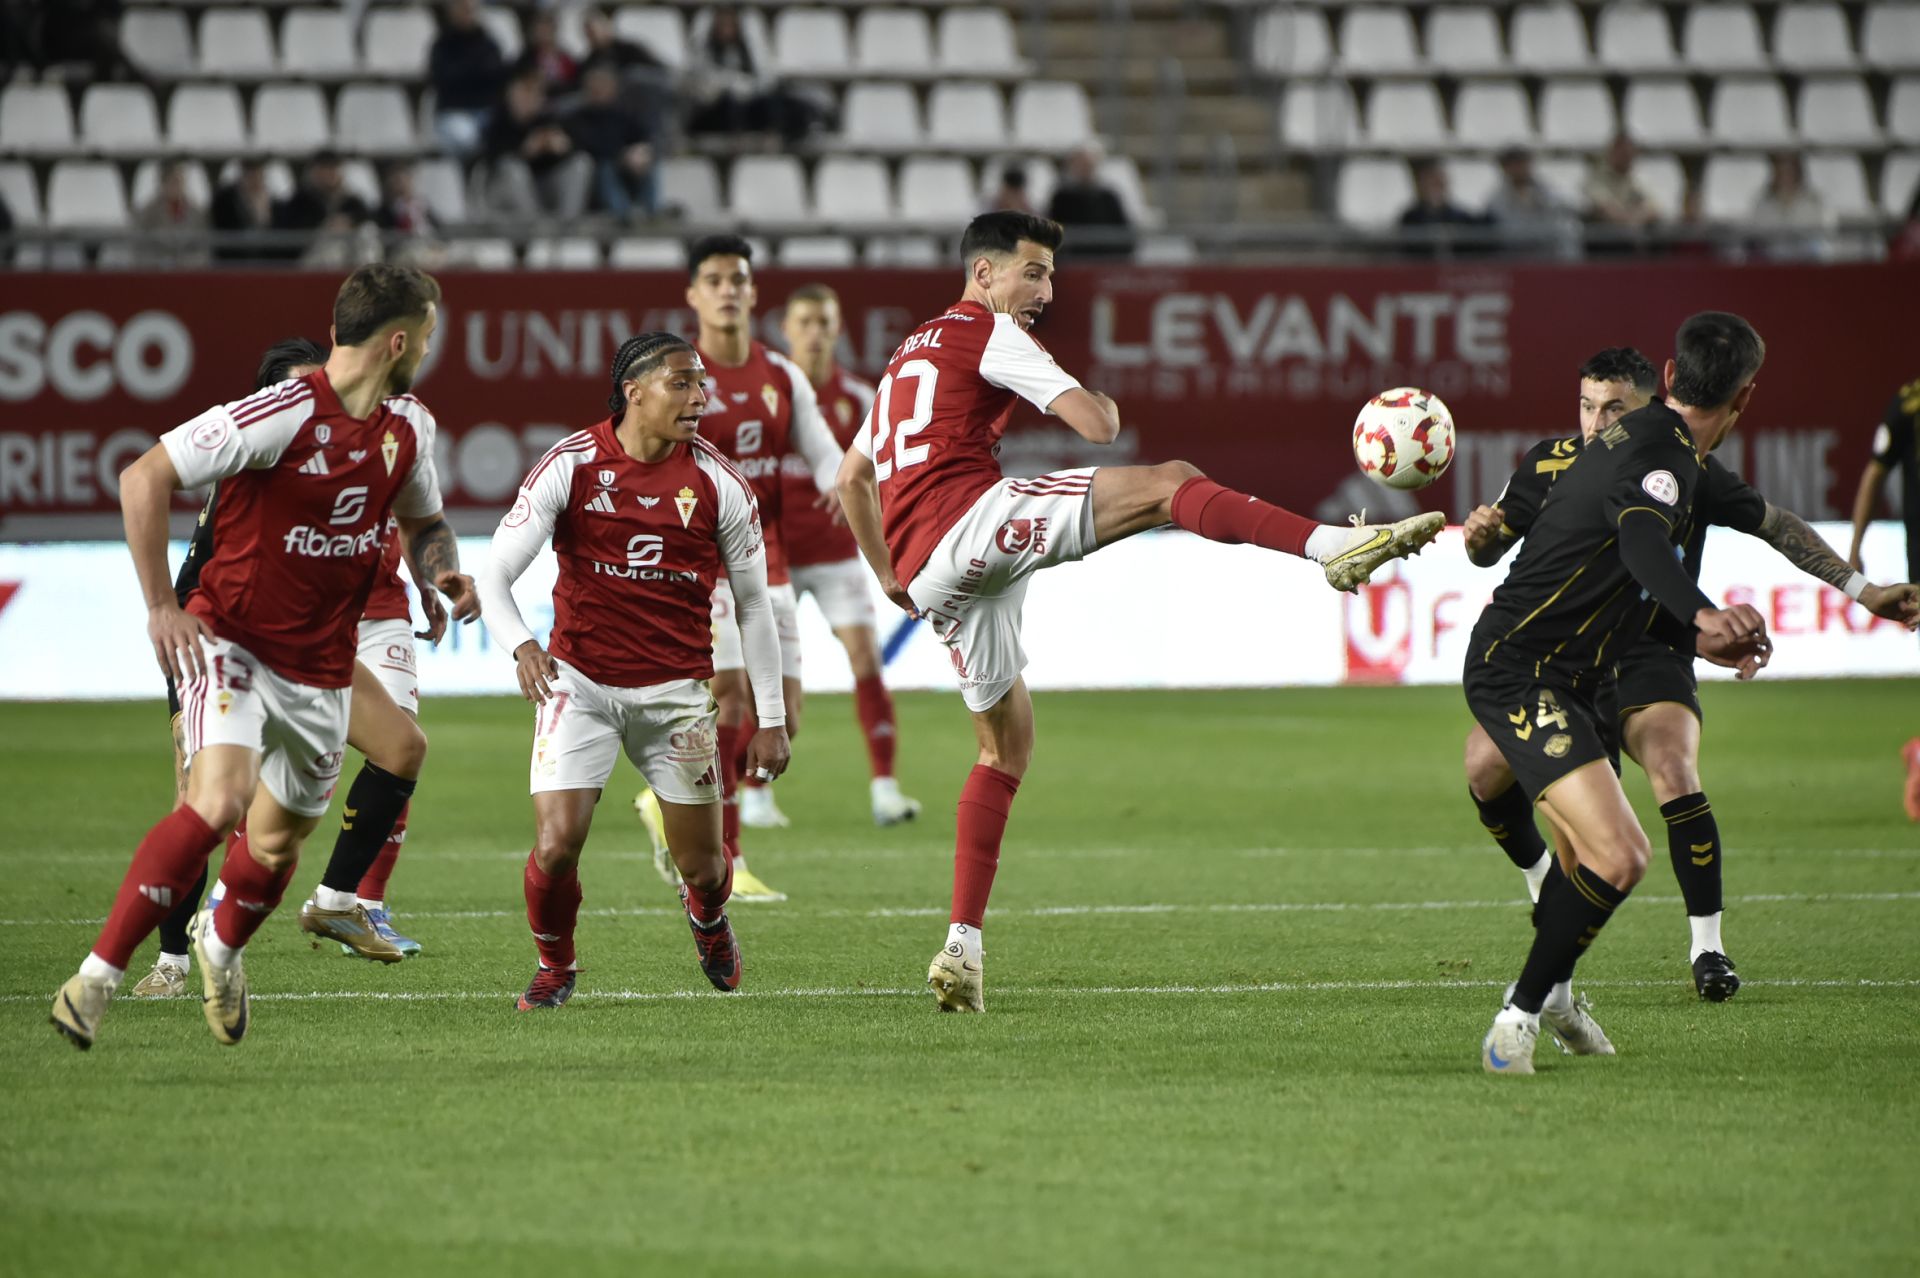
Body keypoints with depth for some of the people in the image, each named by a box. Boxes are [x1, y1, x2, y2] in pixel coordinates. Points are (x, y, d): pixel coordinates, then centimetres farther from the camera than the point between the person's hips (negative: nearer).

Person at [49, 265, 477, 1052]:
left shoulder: (409, 428, 3)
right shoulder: (283, 414, -20)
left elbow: (423, 521, 23)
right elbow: (143, 478, -18)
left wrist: (444, 572, -1)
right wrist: (160, 605, -19)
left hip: (320, 671, 6)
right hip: (232, 641, -6)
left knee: (276, 842, 15)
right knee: (218, 802, -27)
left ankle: (221, 944, 49)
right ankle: (96, 977, -21)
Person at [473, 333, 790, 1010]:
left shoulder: (718, 481, -3)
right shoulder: (570, 465, -8)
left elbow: (753, 604, 6)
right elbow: (495, 574, -6)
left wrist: (772, 720, 5)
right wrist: (520, 645, -27)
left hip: (675, 689, 1)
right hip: (579, 682, -1)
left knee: (701, 864, 4)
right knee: (556, 845, -14)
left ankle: (708, 916, 43)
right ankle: (554, 966, 16)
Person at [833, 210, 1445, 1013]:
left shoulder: (907, 355, 31)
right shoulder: (986, 332, 5)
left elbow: (851, 477, 35)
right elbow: (1095, 426, -5)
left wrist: (887, 576, 35)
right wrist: (1106, 405, 18)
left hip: (925, 573, 8)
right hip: (970, 515, -8)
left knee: (1007, 742, 18)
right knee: (1167, 483, -16)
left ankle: (961, 948, 11)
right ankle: (1334, 546, -41)